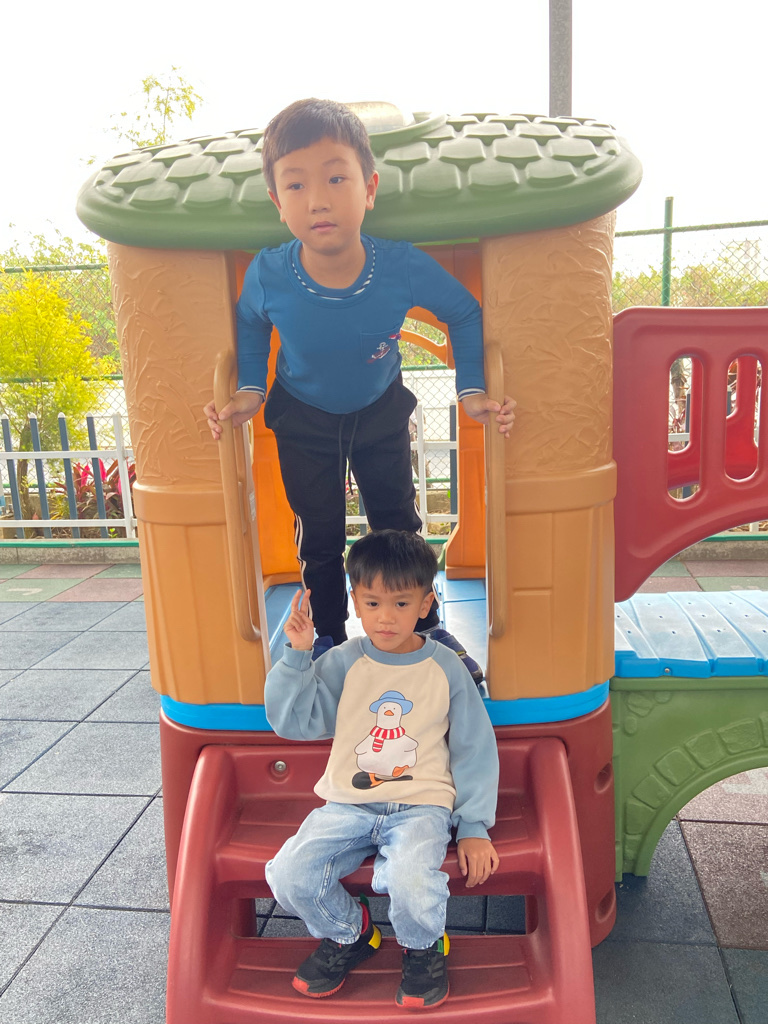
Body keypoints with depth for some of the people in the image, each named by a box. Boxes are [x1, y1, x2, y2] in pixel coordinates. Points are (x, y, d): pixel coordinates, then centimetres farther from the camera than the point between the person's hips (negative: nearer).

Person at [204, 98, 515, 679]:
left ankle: (428, 629, 33)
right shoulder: (268, 275, -30)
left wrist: (472, 392, -17)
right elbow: (251, 325, -4)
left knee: (399, 525, 10)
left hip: (381, 410, 0)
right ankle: (329, 639, 33)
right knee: (319, 538, 10)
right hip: (303, 418, 0)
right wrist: (250, 391, -15)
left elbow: (464, 313, -11)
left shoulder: (405, 267, -32)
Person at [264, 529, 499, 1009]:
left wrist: (474, 828, -1)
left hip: (421, 804, -2)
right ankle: (349, 933, 17)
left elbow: (475, 749, 5)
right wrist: (297, 657, -11)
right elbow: (291, 722, 0)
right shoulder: (341, 663, 2)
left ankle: (423, 949, 9)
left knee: (412, 882, -30)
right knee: (289, 876, -17)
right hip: (347, 805, 3)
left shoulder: (447, 668, 0)